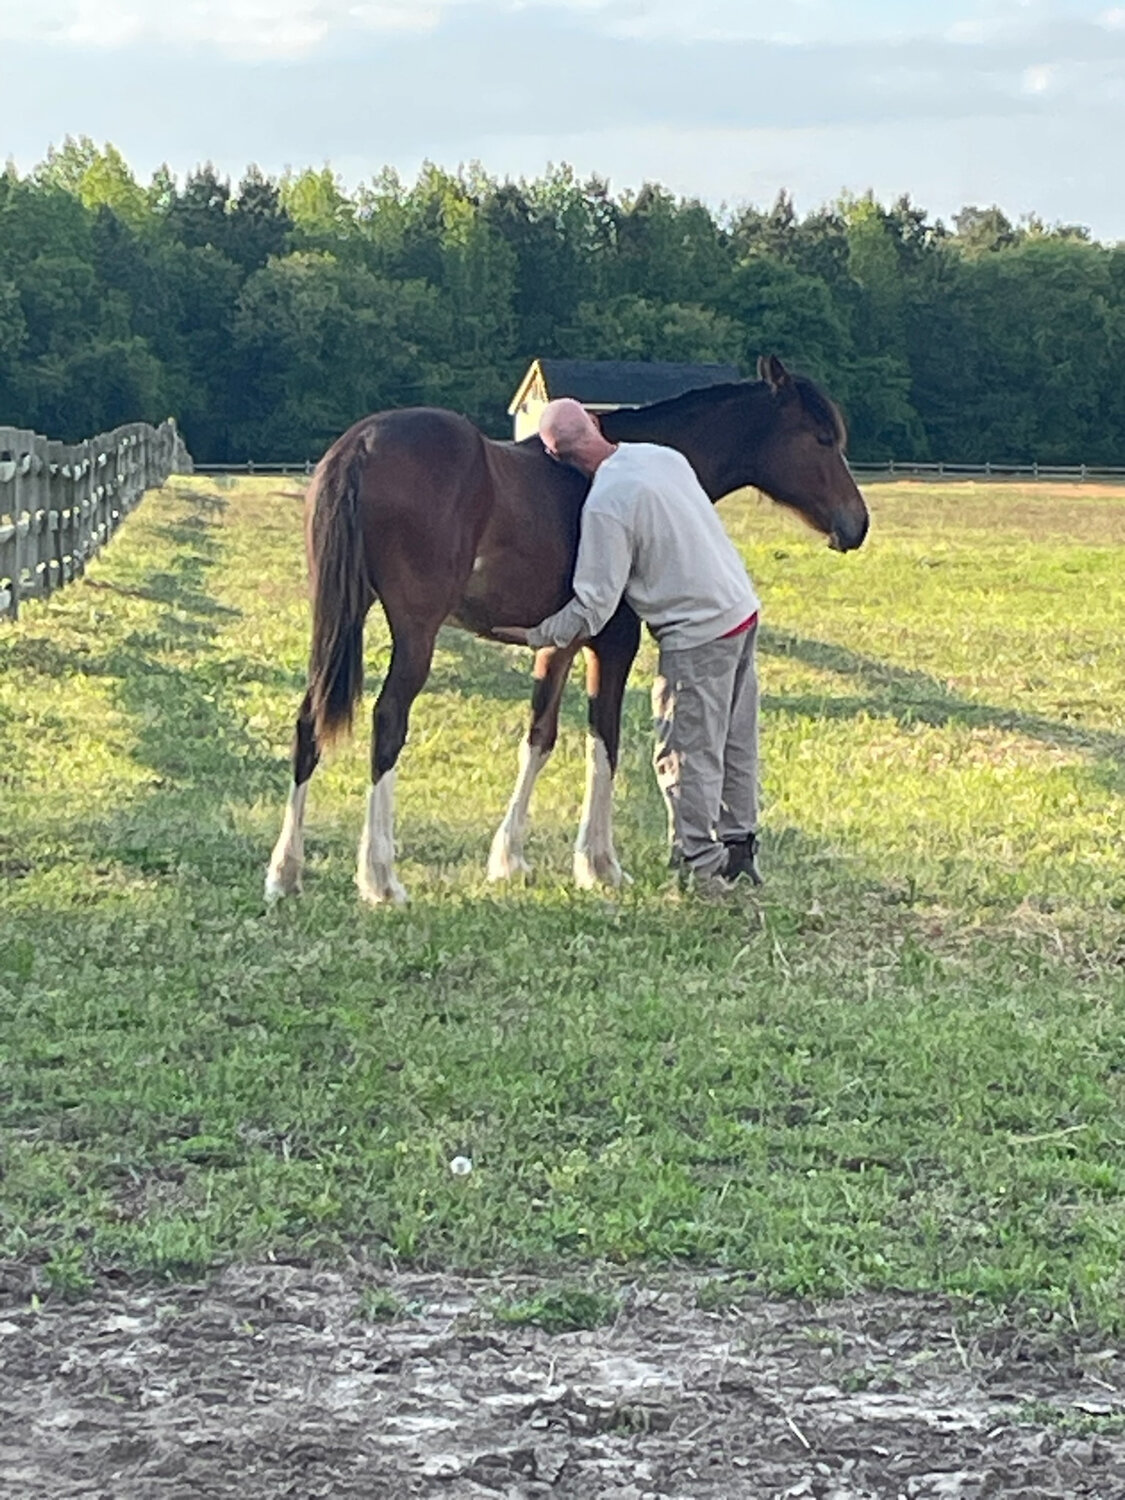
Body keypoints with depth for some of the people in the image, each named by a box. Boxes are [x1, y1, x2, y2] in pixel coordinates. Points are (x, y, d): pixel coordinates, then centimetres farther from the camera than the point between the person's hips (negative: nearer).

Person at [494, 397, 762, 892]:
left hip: (698, 636, -9)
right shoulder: (663, 456, 3)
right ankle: (740, 851, 28)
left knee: (686, 757, 3)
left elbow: (593, 607, -17)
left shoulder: (605, 504, -20)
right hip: (743, 609, 9)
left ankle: (700, 867, 9)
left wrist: (534, 636, -6)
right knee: (736, 747, 18)